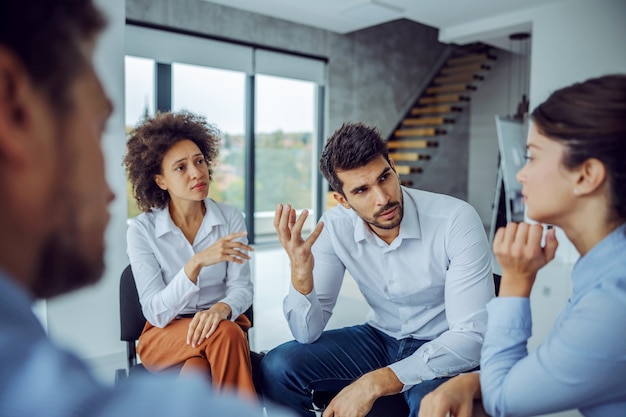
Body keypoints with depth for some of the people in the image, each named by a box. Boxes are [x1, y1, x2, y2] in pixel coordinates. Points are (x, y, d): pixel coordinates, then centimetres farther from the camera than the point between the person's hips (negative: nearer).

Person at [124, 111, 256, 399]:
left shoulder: (231, 218, -5)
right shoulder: (142, 230, -10)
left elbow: (241, 288, -7)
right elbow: (156, 312, -17)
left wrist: (221, 309, -32)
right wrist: (197, 262, -33)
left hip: (224, 327, 1)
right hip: (164, 335, -1)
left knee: (196, 371, -32)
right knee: (225, 333, -33)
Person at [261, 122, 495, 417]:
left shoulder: (457, 220, -25)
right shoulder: (334, 227, -13)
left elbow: (472, 336, -25)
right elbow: (308, 334, -11)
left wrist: (376, 382, -31)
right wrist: (301, 275, -32)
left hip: (445, 349, -3)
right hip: (380, 339, 4)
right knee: (276, 368, -12)